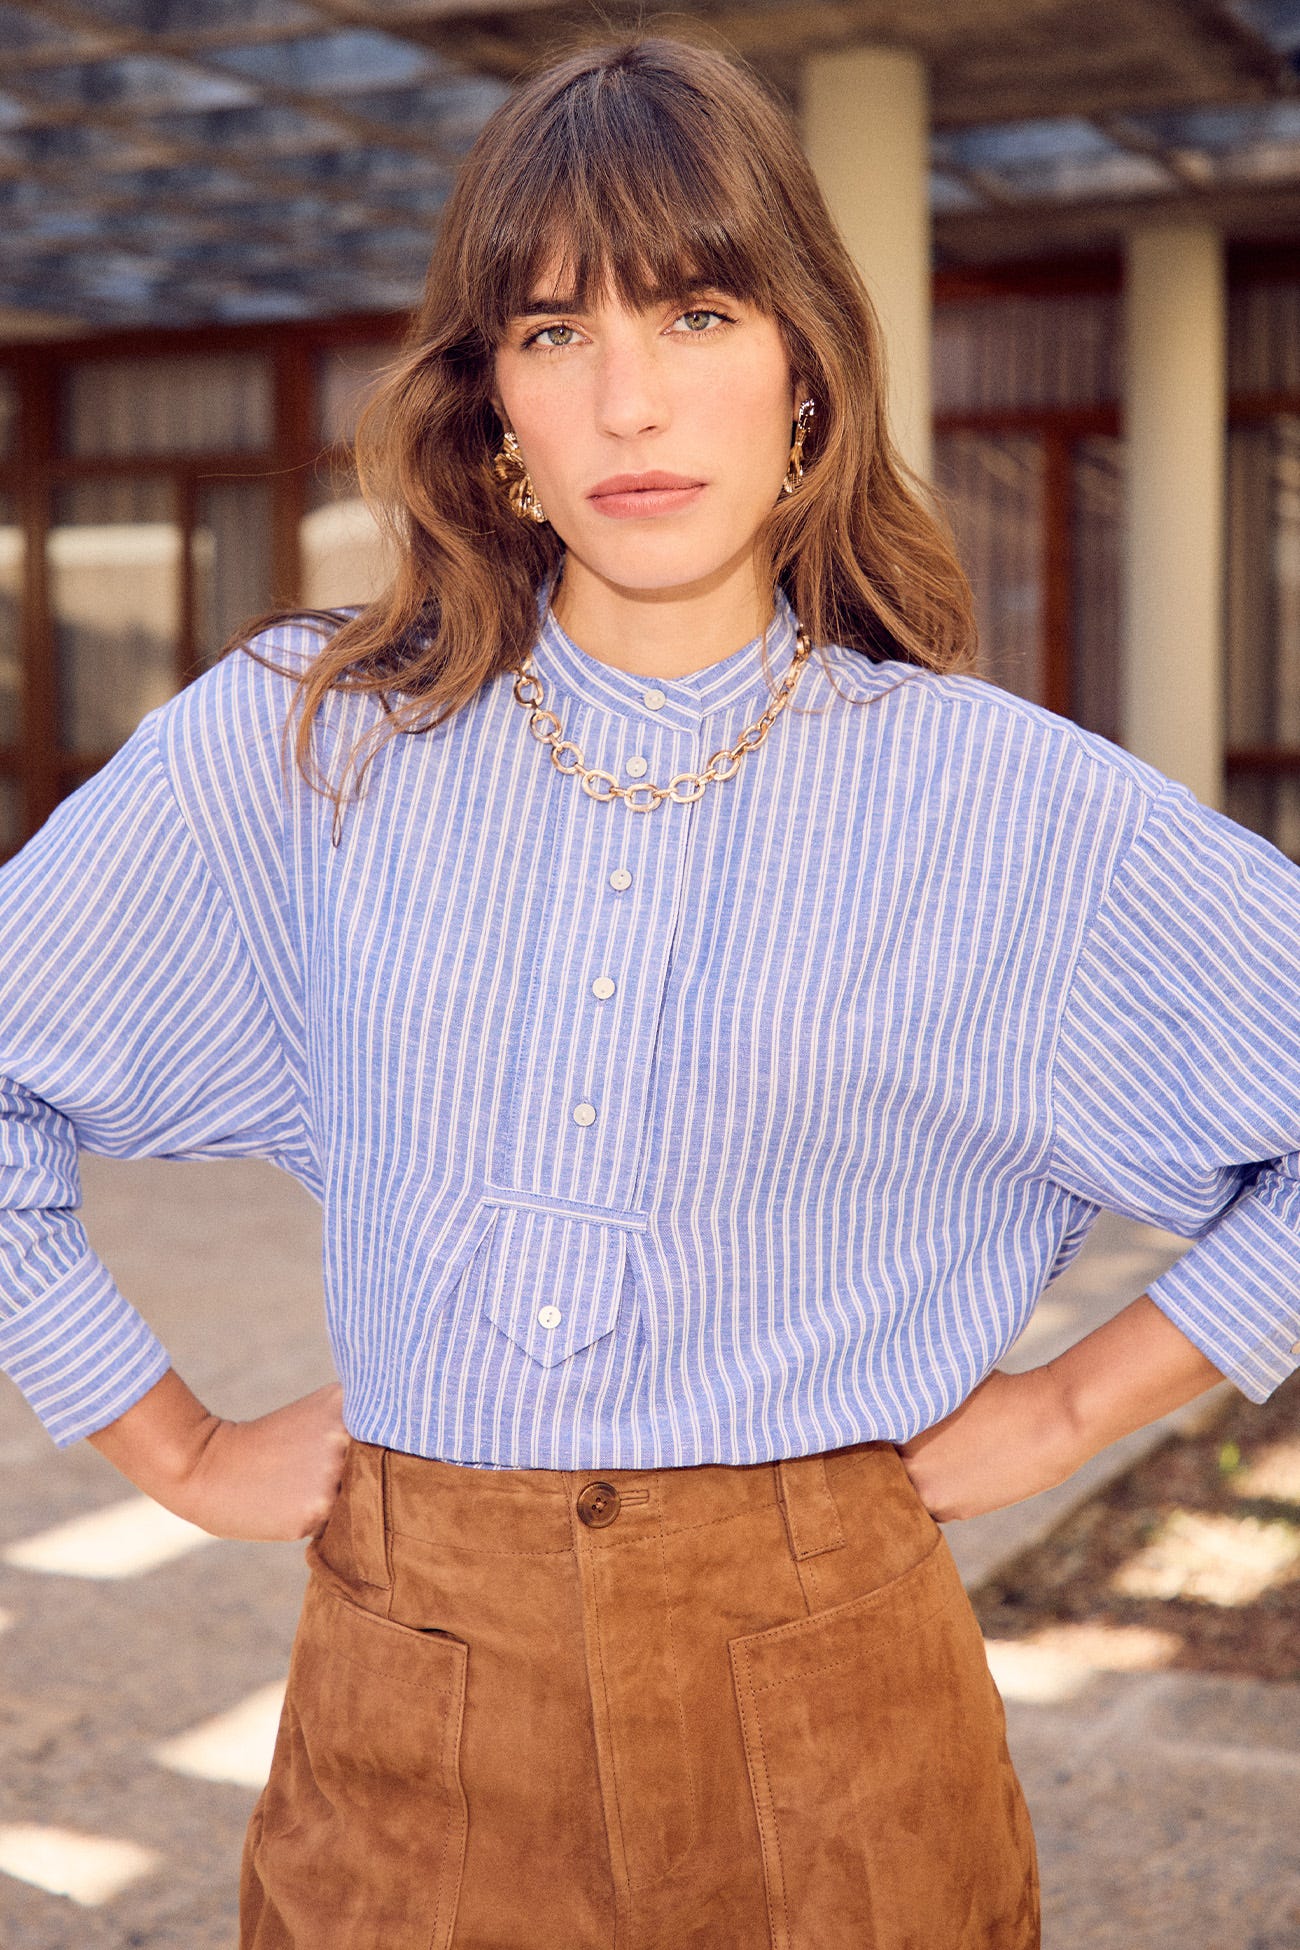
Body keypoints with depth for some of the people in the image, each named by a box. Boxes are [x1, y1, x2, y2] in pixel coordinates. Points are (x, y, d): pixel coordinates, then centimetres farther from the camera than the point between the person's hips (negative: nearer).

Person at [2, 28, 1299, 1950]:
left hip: (817, 1697, 0)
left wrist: (1069, 1406, -1)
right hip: (408, 1695, 1)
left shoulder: (994, 795, -6)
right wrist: (179, 1448, 4)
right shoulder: (305, 742, -2)